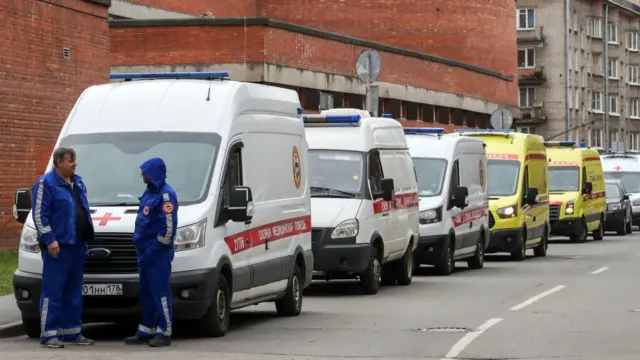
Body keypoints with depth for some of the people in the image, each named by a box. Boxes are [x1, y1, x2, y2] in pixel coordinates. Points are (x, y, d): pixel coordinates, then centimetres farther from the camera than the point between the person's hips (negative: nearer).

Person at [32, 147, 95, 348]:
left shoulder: (78, 183, 17)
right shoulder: (46, 183, -7)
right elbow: (39, 214, -12)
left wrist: (88, 236, 16)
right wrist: (49, 239, -19)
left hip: (77, 245, 8)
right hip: (57, 246, -8)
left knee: (74, 291, 11)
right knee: (53, 291, -9)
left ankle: (72, 331, 17)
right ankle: (49, 334, -7)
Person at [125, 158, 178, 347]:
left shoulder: (165, 195, -14)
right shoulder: (150, 192, 16)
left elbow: (168, 227, -20)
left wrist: (153, 250, -18)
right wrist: (142, 250, 16)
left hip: (158, 254, -10)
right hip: (146, 252, 10)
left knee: (160, 292, -6)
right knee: (146, 294, 12)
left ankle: (164, 333, -2)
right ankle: (146, 331, 18)